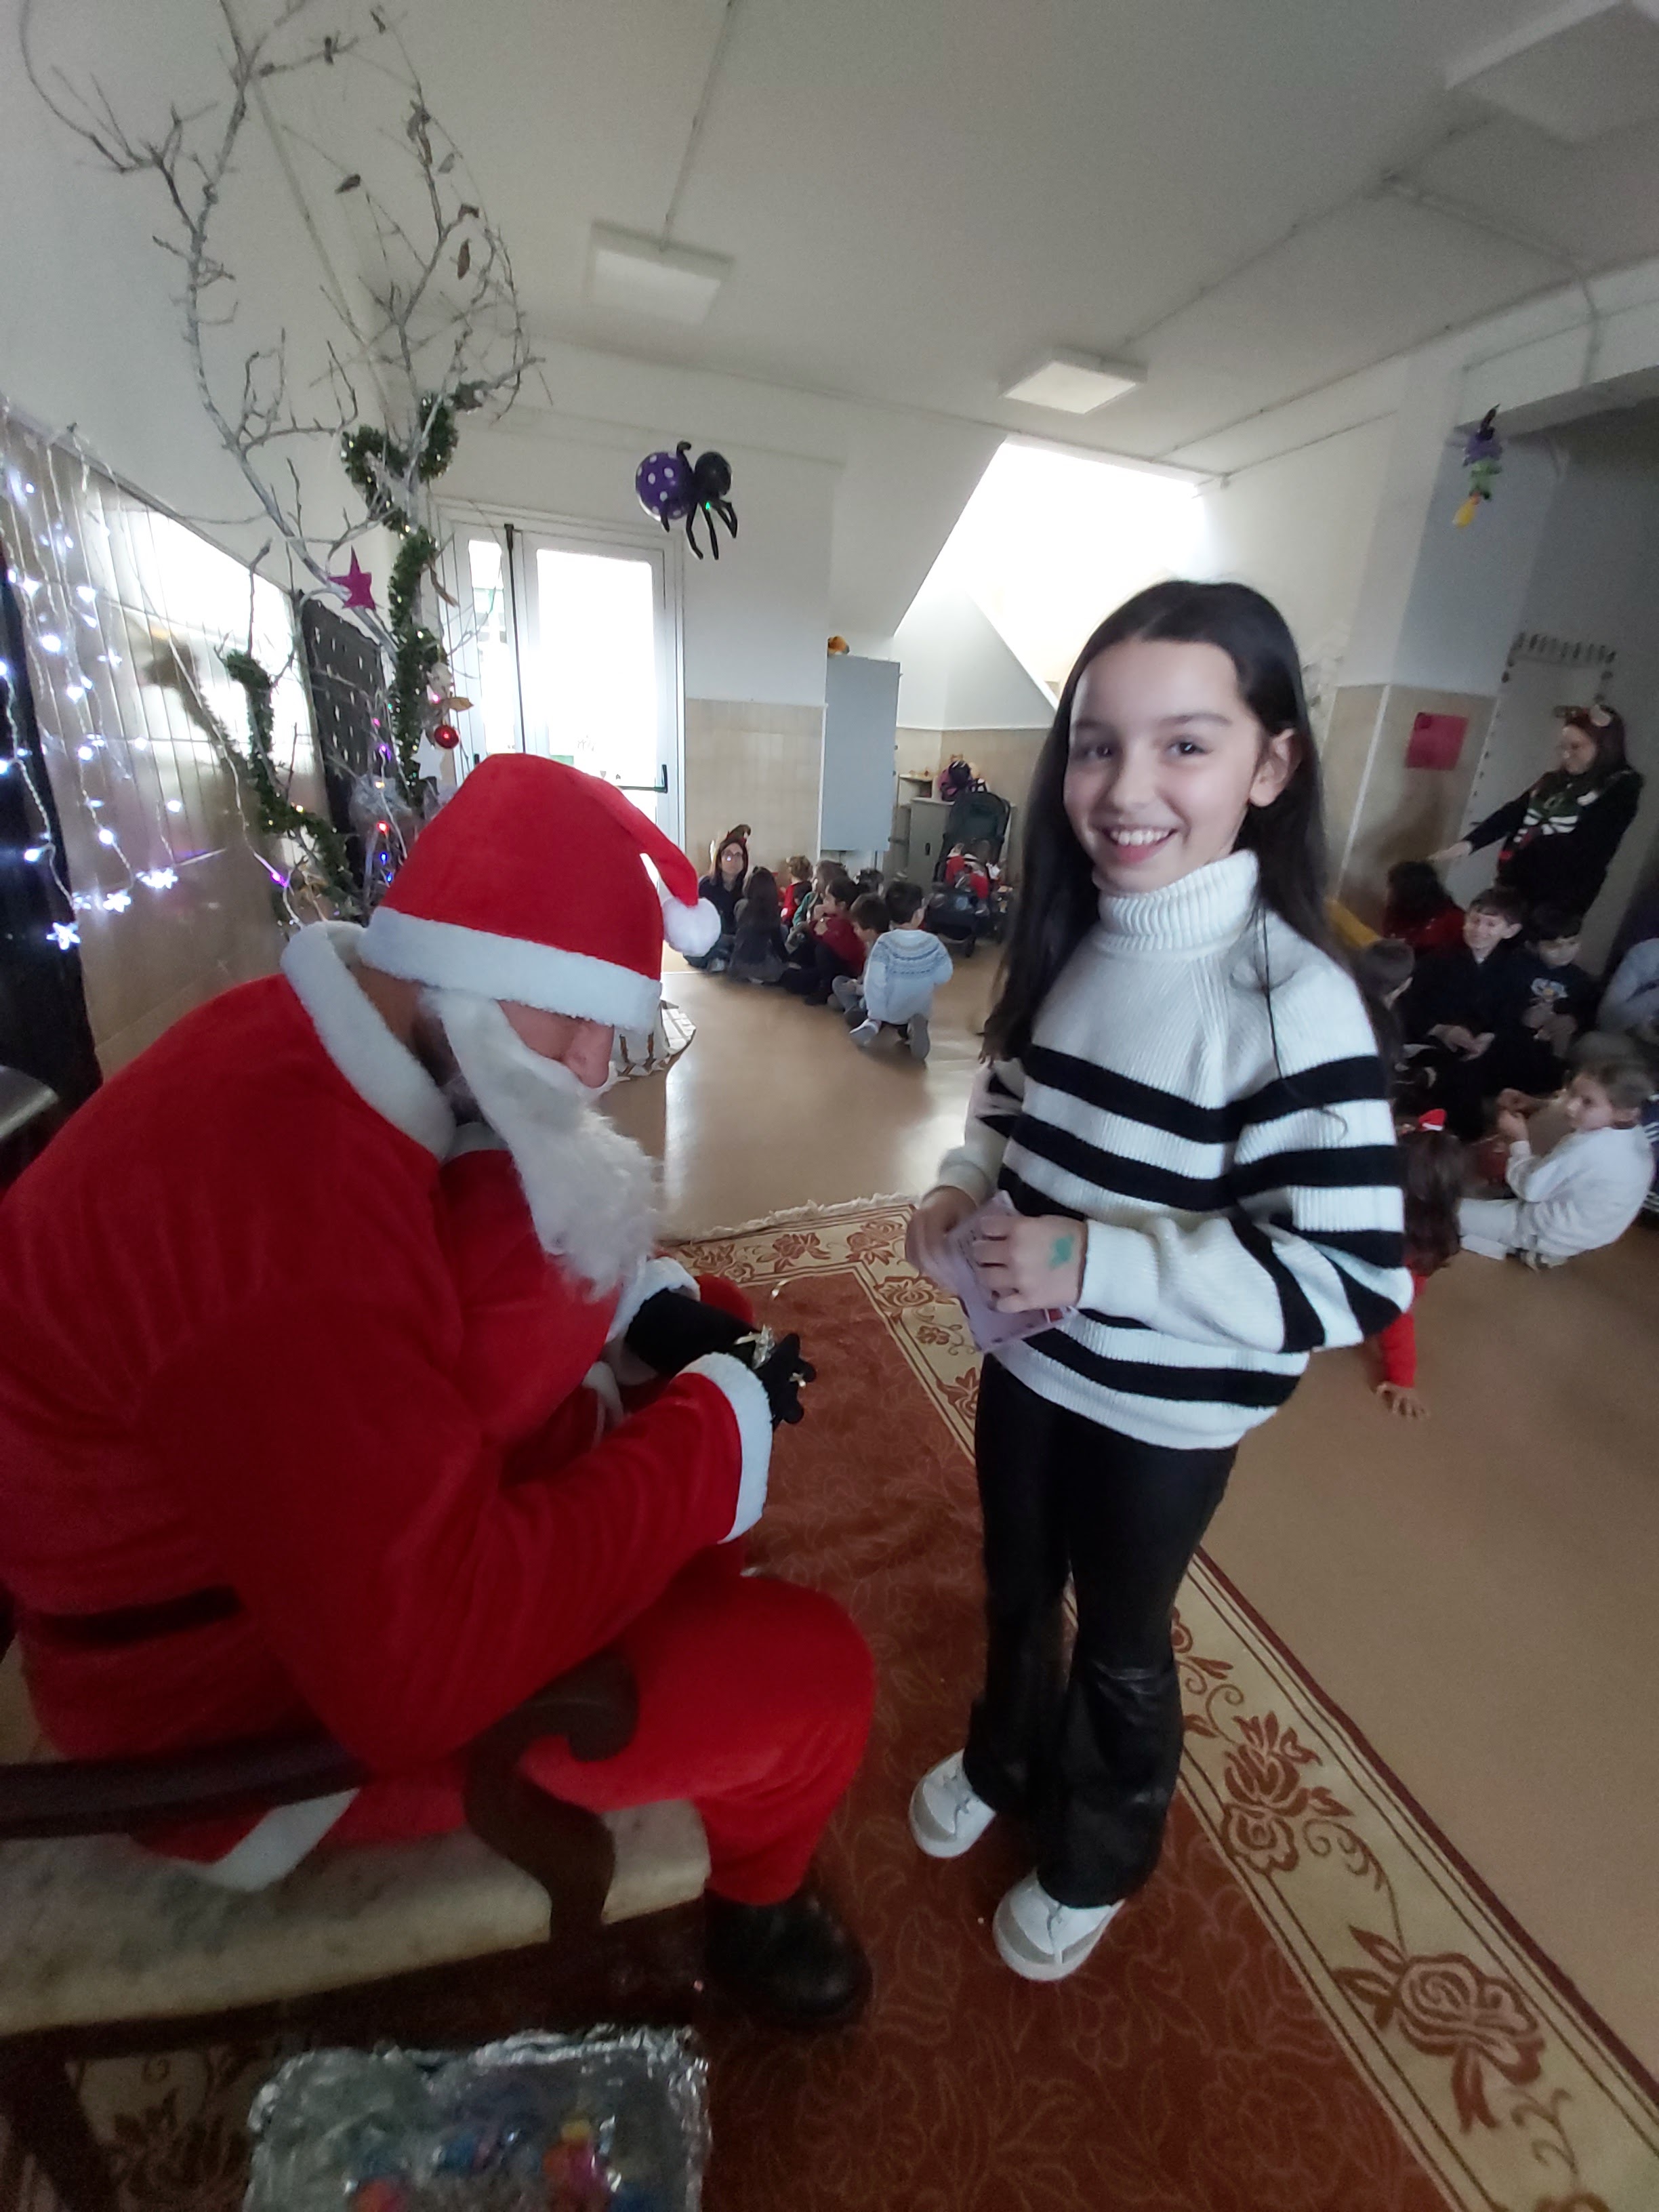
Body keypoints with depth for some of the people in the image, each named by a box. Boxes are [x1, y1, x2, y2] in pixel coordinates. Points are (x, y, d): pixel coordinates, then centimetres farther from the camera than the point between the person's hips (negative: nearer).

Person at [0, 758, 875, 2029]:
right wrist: (717, 1424, -25)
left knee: (705, 1333, 8)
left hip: (379, 1511, 9)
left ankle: (680, 1619, 30)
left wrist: (657, 1305, -7)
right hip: (264, 1702, -8)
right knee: (813, 1672, -10)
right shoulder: (283, 1179, -37)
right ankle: (754, 1898, 26)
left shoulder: (321, 1058, -5)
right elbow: (426, 1667, -36)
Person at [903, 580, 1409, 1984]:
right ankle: (1002, 1763, 62)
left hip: (1166, 1412, -5)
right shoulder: (1073, 938, -5)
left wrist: (1092, 1264, -32)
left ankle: (1094, 1869, 55)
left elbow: (1354, 1279, -26)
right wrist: (965, 1186, -10)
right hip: (1026, 1361, 6)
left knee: (1120, 1644, 22)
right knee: (1015, 1588, 29)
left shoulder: (1291, 998, -26)